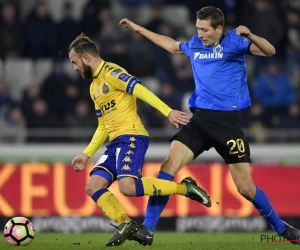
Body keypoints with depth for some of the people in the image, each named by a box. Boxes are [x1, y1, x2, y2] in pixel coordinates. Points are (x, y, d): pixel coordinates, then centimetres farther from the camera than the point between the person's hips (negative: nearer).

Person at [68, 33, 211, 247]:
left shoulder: (111, 72, -7)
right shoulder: (94, 87, 23)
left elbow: (140, 90, -18)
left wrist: (168, 112, -27)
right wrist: (86, 154, 23)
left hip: (131, 137, -9)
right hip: (116, 142, 9)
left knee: (127, 186, -26)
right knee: (93, 187, -3)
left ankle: (184, 187, -13)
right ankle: (125, 224, -1)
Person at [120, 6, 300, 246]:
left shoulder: (233, 42, -3)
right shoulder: (195, 45, 13)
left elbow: (269, 51, -15)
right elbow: (172, 45, 34)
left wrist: (250, 36, -34)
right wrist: (138, 29, 39)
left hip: (227, 121, -4)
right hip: (199, 119, 4)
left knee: (246, 187, -3)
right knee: (169, 165, -14)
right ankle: (147, 229, -13)